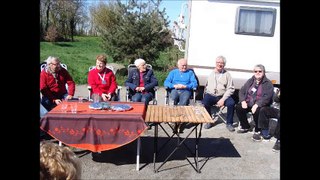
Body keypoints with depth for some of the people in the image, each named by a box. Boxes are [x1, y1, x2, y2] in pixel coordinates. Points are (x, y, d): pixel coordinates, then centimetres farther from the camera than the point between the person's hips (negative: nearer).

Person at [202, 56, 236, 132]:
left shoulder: (227, 74, 7)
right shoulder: (211, 73, 16)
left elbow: (230, 89, -1)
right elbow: (206, 86, 18)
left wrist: (223, 99, -13)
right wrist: (205, 94, -1)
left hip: (223, 96, -1)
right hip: (210, 95, 1)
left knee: (231, 103, -28)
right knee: (204, 103, -28)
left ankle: (229, 123, -6)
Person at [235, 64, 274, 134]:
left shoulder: (268, 83, -2)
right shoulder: (250, 81, 14)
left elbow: (267, 97, -15)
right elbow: (241, 91, 10)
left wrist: (257, 105, -27)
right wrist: (243, 101, -9)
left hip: (260, 105, -5)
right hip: (248, 104, 5)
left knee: (257, 111, -35)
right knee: (238, 107, -20)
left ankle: (257, 130, -8)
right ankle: (245, 127, 2)